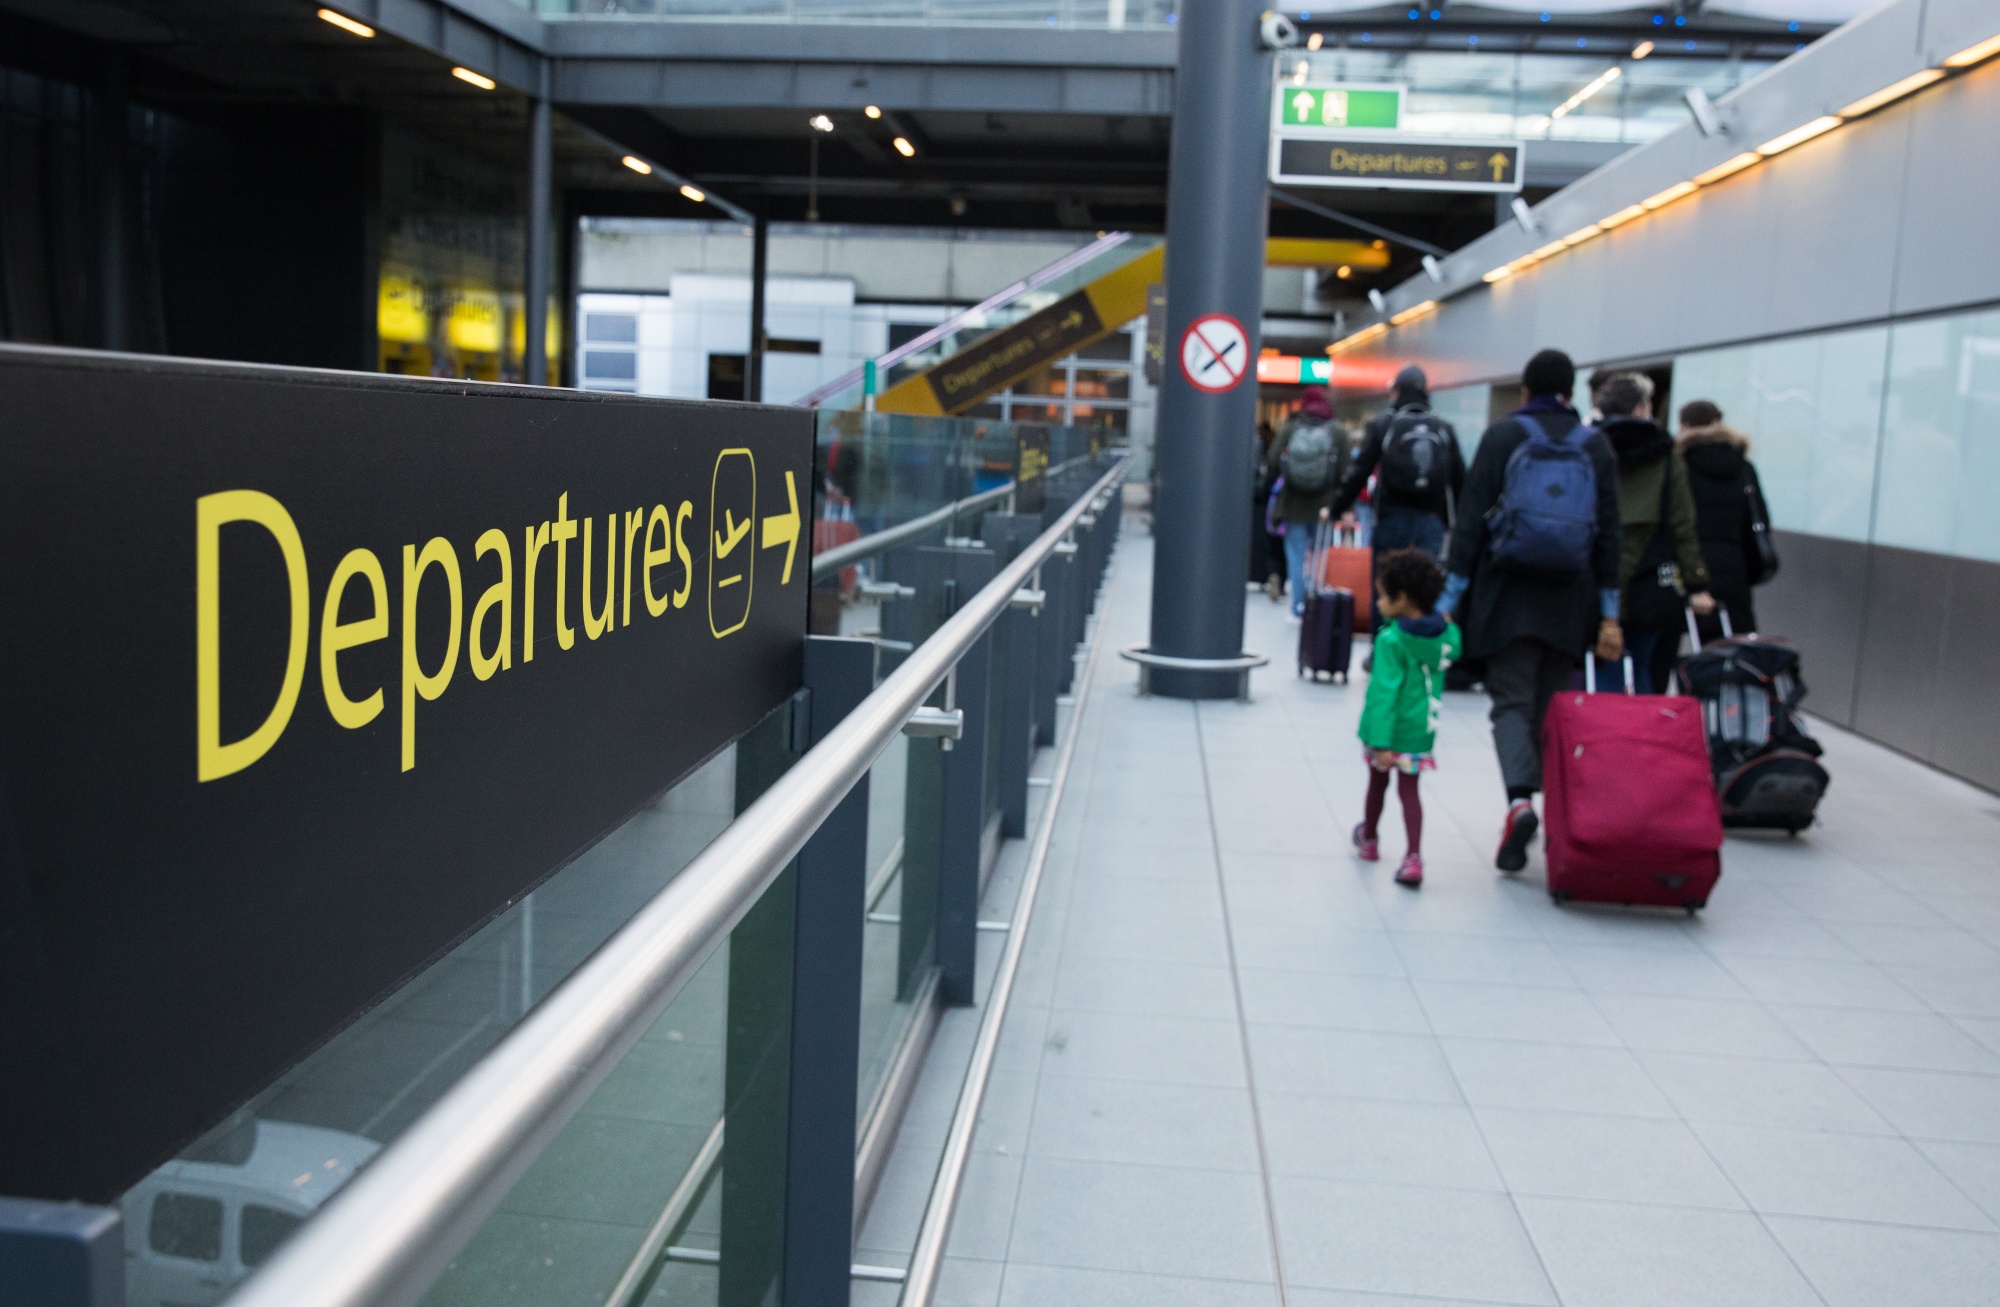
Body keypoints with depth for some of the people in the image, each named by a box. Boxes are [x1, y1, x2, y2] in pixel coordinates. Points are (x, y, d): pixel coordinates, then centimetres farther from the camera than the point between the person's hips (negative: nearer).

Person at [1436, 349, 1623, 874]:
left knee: (1511, 702, -2)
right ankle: (1553, 810, 16)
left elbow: (1471, 521, -5)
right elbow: (1608, 535, 7)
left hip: (1508, 593, -3)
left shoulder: (1502, 436, 0)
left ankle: (1520, 799, -25)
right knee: (1551, 707, 12)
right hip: (1569, 600, 3)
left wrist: (1450, 600, -3)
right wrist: (1609, 615, 10)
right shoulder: (1596, 446, 8)